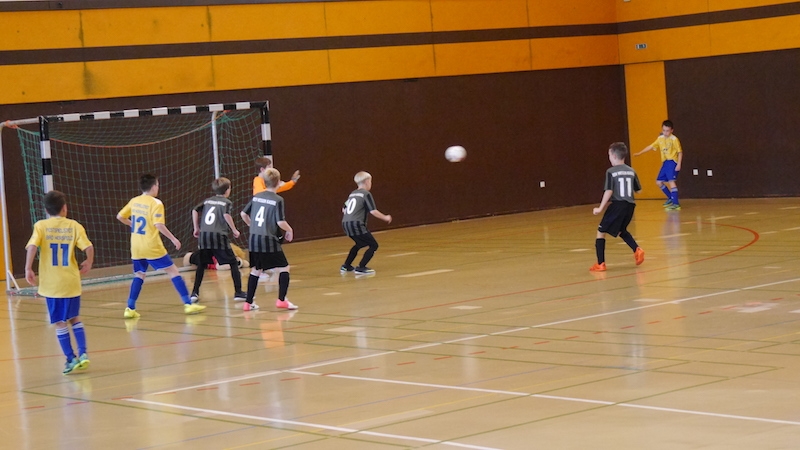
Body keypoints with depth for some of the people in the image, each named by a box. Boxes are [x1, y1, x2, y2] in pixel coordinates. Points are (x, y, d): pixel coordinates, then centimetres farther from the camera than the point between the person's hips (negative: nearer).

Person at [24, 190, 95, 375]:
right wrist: (88, 263, 9)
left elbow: (32, 246, -18)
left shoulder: (41, 226, -2)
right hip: (71, 281, 2)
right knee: (74, 318, 20)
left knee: (60, 322, 6)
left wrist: (28, 269, -10)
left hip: (52, 283, -2)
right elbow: (89, 247, -8)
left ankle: (71, 359, 8)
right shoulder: (74, 226, 1)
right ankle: (83, 354, 12)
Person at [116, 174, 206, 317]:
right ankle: (188, 304, -3)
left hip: (136, 247, 6)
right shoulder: (155, 203, -11)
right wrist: (173, 239, -11)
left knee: (139, 275, 18)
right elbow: (159, 225, -20)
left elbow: (120, 217, 15)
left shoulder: (134, 201, 8)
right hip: (152, 247, -6)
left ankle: (130, 309, 10)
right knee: (173, 271, 0)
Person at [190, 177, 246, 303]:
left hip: (204, 235, 4)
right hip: (218, 236, -4)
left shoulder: (208, 201, 19)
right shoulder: (226, 202, 5)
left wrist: (196, 228, 18)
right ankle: (238, 293, -1)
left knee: (201, 265, 18)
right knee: (233, 263, 5)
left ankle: (195, 293, 12)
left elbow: (195, 211, 11)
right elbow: (226, 215, -13)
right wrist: (234, 230, -3)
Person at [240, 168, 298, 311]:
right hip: (269, 240, -6)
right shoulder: (278, 200, -9)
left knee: (255, 271, 18)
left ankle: (248, 303, 19)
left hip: (253, 240, 6)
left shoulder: (257, 197, 8)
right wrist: (289, 230, 2)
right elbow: (280, 222, -17)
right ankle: (281, 300, -4)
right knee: (284, 268, 5)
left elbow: (244, 214, 14)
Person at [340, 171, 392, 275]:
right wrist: (385, 218, 6)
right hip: (357, 224, -8)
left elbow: (343, 209, 27)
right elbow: (373, 211, -8)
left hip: (345, 224, 8)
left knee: (360, 243, 30)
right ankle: (361, 268, -11)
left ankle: (346, 266, 30)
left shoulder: (352, 194, 20)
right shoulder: (366, 194, -2)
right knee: (373, 245, 0)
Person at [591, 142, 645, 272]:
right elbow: (638, 190, 13)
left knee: (601, 232, 7)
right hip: (630, 205, 6)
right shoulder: (631, 171, 8)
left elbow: (609, 191, -15)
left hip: (617, 205, -6)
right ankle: (637, 250, 8)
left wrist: (600, 208, -9)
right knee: (621, 230, 30)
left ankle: (600, 264, 0)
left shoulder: (611, 172, -7)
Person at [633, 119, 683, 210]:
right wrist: (640, 153, 16)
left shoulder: (674, 139, -9)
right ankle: (671, 198, 26)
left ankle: (676, 204, -21)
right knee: (659, 182, 10)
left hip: (672, 162, -8)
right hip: (665, 163, 8)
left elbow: (680, 152, -9)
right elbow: (651, 146, 17)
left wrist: (679, 164, -17)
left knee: (671, 181, -20)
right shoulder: (660, 139, 10)